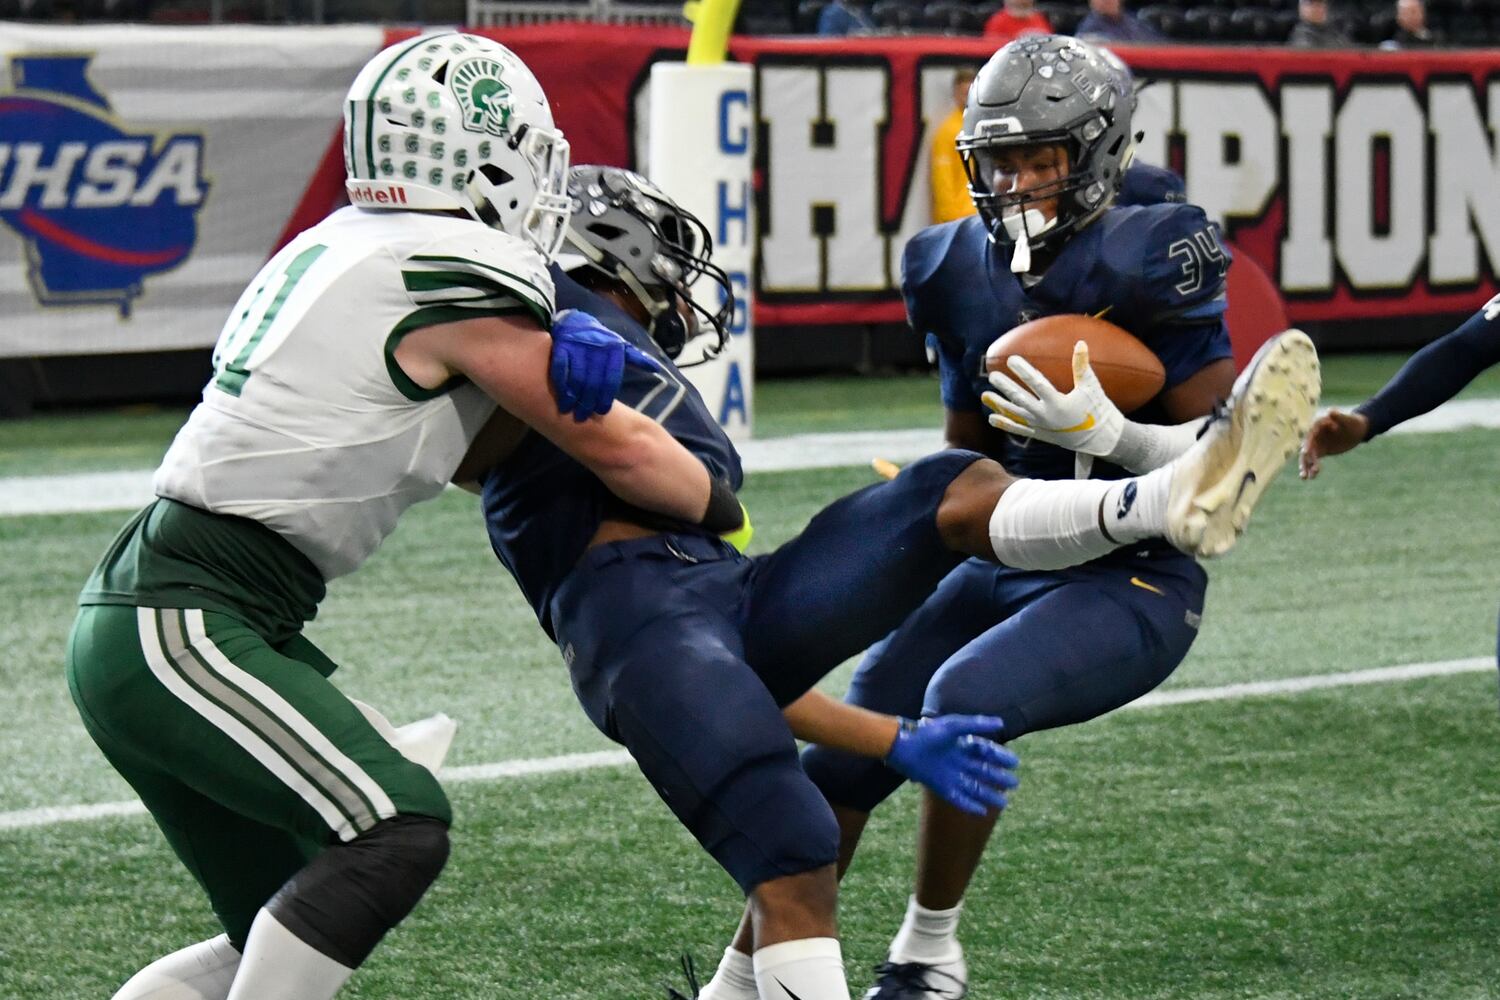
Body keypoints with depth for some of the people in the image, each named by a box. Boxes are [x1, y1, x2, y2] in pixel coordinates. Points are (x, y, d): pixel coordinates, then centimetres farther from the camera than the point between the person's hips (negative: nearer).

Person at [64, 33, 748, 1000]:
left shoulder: (344, 243, 13)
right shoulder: (456, 283, -13)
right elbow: (617, 449, -2)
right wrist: (726, 513, 15)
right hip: (180, 626, -9)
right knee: (398, 828, -18)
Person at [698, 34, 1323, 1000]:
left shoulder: (1147, 264, -13)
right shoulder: (963, 270, 6)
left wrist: (1101, 432, -27)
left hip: (1134, 583, -6)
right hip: (1005, 568, 6)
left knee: (964, 698, -28)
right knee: (849, 746, -3)